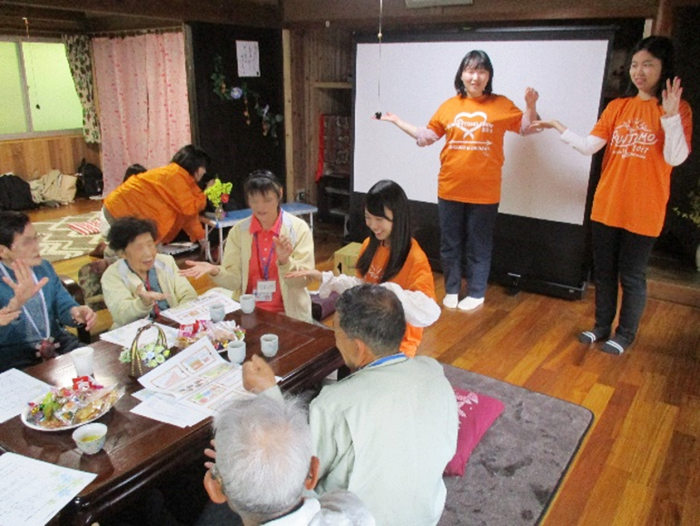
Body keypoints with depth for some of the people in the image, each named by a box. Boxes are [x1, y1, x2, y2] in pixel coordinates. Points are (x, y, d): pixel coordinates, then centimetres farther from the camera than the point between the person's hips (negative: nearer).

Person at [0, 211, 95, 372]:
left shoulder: (44, 267, 9)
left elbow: (63, 304, 11)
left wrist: (75, 312, -13)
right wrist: (16, 303, -41)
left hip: (58, 343, 6)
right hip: (15, 356, -5)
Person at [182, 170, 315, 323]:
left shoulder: (298, 228, -6)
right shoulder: (238, 230, 2)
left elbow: (304, 279, -8)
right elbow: (235, 279, -2)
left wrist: (285, 261, -26)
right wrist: (215, 271, -21)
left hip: (288, 314, -2)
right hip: (247, 311, 2)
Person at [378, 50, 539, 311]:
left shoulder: (501, 105, -1)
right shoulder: (449, 106, 4)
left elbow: (526, 127, 8)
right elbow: (426, 136, 11)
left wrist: (531, 105, -10)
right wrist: (396, 120, 9)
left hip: (484, 192, -2)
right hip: (450, 189, 2)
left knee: (479, 246, 9)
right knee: (450, 243, 13)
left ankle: (476, 293, 25)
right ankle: (451, 289, 30)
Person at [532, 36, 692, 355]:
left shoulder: (677, 108, -4)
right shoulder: (617, 107, 7)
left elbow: (675, 158, -14)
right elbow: (590, 146, -1)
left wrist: (670, 116, -25)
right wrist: (559, 129, -13)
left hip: (643, 211, -4)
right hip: (606, 206, 4)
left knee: (631, 276, 7)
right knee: (603, 272, 14)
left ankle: (625, 334, 24)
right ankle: (602, 326, 30)